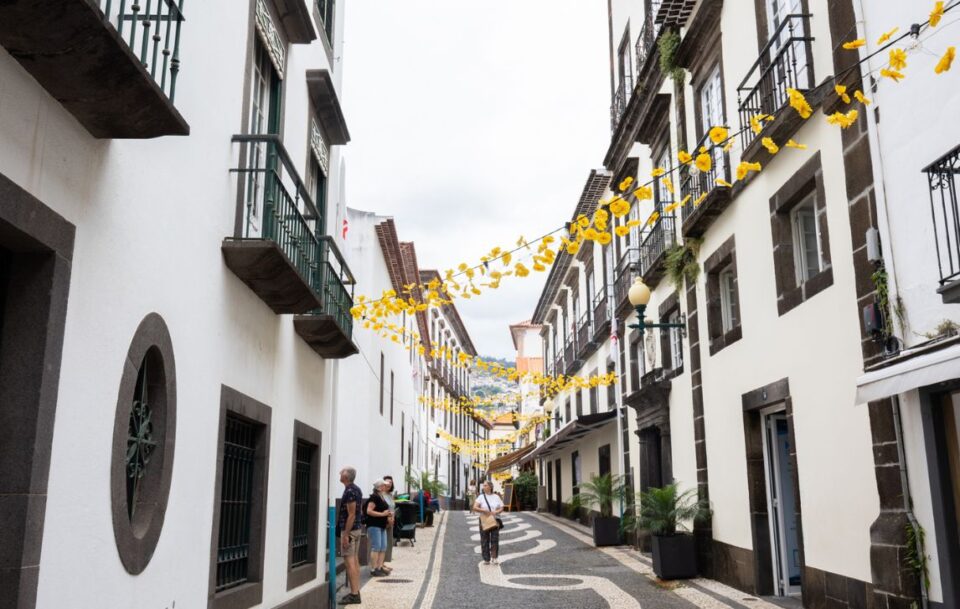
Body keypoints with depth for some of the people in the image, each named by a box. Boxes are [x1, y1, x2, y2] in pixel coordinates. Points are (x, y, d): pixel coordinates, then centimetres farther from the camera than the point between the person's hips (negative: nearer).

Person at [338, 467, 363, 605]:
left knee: (349, 561, -7)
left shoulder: (349, 491, -18)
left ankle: (354, 595, -7)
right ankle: (356, 592, 16)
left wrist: (346, 535, -21)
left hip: (349, 530, -10)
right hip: (357, 529, 10)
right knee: (355, 560, 12)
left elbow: (351, 515, -21)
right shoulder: (357, 489, 12)